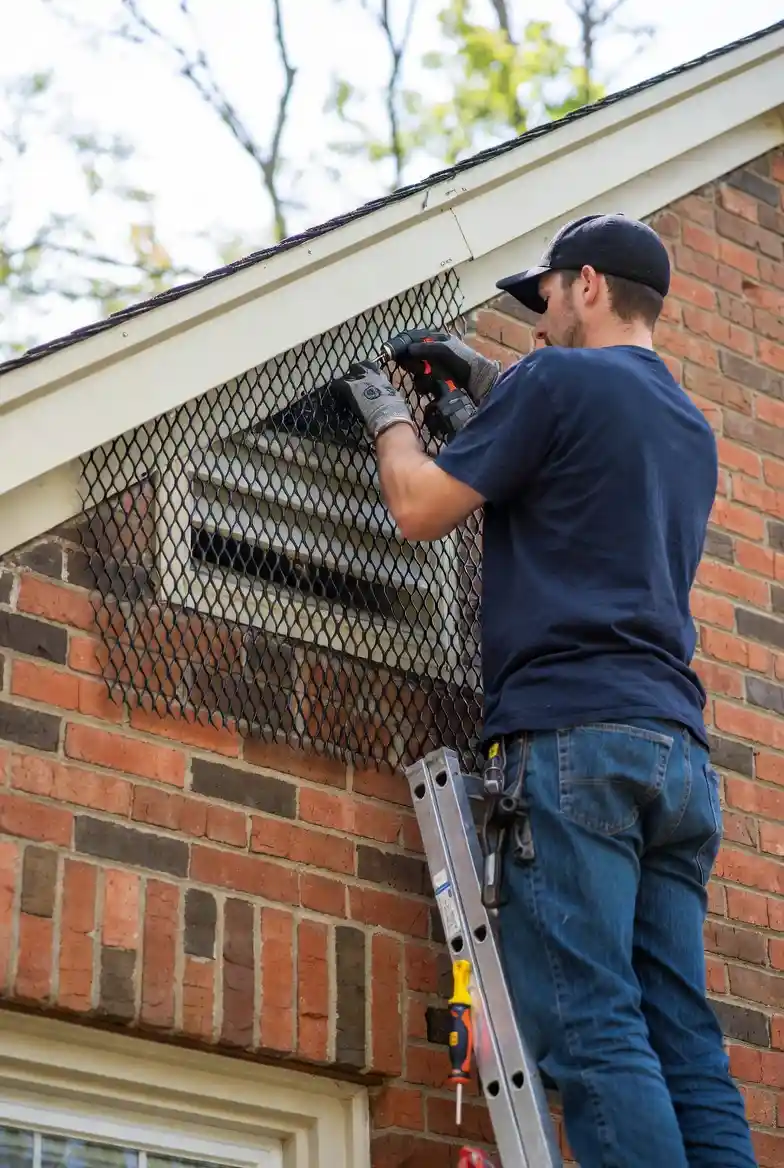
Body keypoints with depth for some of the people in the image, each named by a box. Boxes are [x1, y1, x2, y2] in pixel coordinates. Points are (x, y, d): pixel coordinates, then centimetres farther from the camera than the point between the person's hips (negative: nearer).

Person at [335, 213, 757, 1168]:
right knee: (685, 1043, 1)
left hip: (573, 735, -7)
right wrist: (498, 395, 38)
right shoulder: (691, 428, 25)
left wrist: (389, 415, 22)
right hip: (678, 745, 8)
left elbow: (421, 509, 3)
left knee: (591, 1031, -14)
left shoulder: (561, 378, 2)